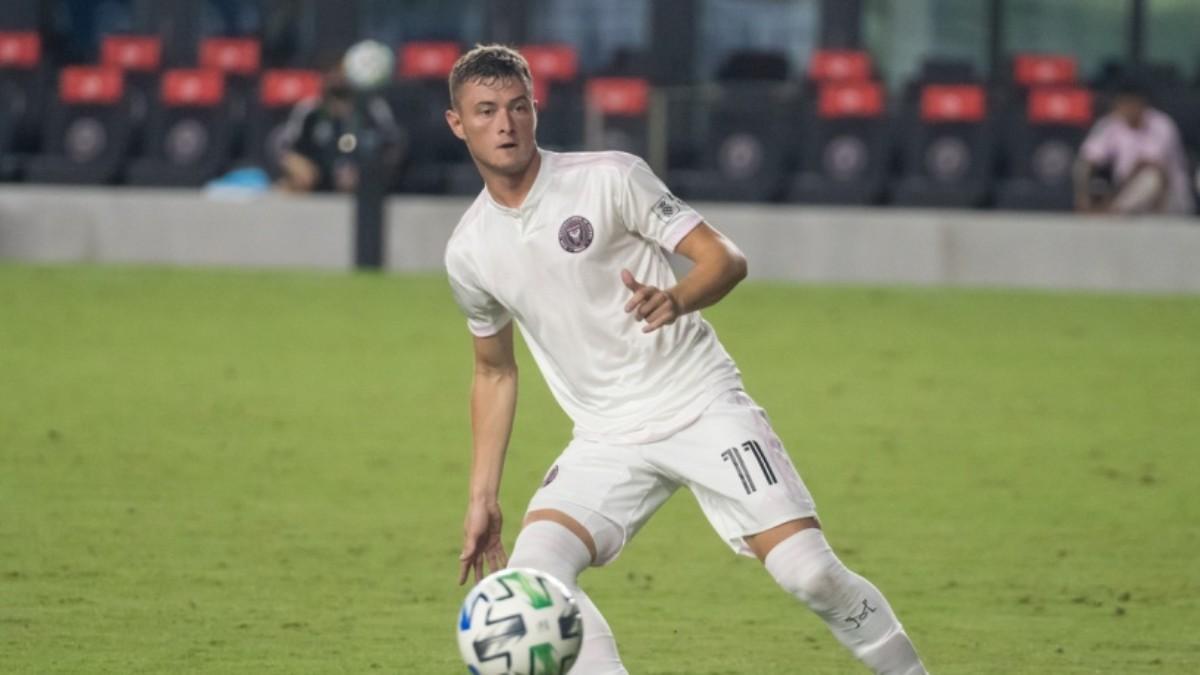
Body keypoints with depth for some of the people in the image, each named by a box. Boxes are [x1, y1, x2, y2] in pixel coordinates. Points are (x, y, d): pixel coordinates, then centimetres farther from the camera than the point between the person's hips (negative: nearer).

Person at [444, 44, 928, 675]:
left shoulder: (608, 178, -8)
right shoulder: (469, 252, 5)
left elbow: (725, 258, -10)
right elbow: (494, 372, 19)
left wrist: (677, 300, -32)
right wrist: (482, 496, 15)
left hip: (703, 408, -4)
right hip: (607, 440, 4)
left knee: (809, 571, -15)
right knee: (533, 567, -21)